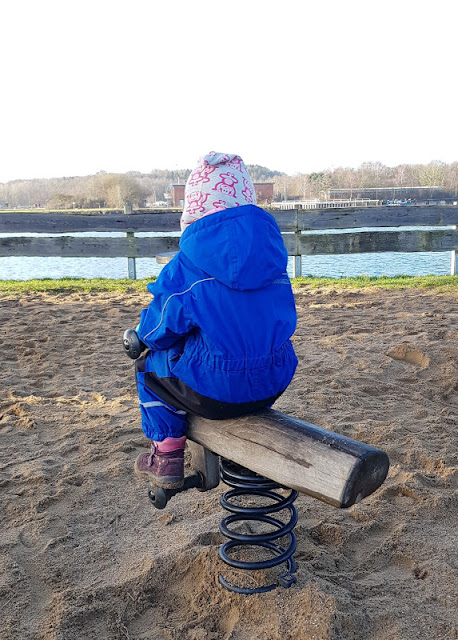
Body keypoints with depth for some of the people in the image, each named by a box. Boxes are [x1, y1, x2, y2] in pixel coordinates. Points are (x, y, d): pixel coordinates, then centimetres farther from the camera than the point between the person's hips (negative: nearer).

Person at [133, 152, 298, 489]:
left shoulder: (186, 269, -16)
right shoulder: (273, 249, 0)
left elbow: (158, 331, -10)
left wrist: (144, 332, 14)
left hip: (216, 392, -5)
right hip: (275, 383, 5)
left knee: (148, 365, 21)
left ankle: (167, 458, 26)